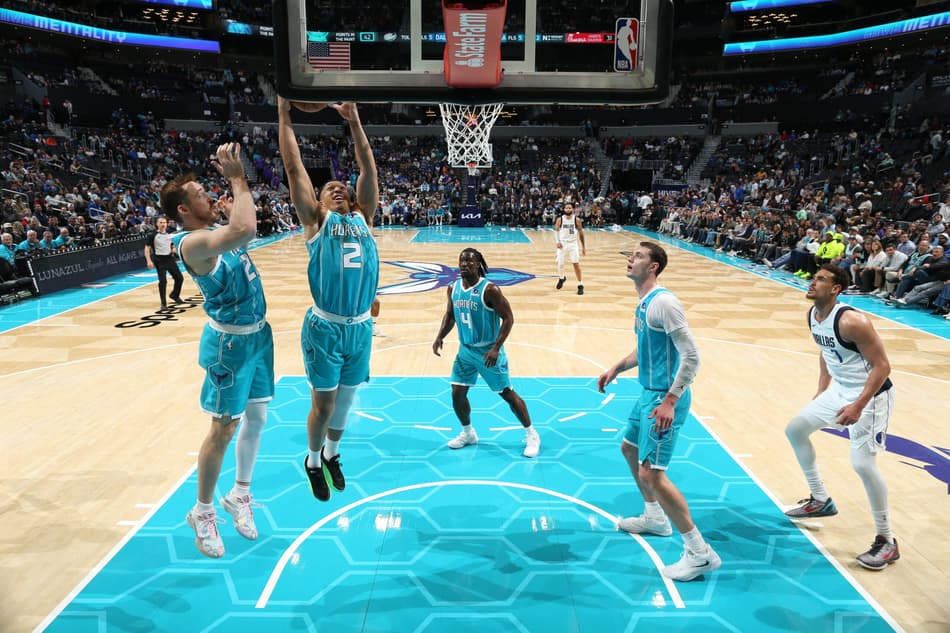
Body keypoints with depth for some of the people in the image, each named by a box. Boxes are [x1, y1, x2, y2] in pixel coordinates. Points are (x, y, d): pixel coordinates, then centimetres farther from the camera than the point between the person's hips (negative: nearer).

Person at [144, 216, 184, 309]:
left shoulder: (170, 235, 9)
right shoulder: (153, 235, -5)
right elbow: (147, 249, -5)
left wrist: (174, 249, -4)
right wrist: (149, 261, -15)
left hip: (169, 258, 5)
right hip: (159, 260, -5)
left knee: (179, 278, 3)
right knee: (163, 281, -9)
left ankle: (175, 295, 29)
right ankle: (163, 303, 1)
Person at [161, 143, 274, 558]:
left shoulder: (214, 232, 7)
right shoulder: (192, 243, -21)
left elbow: (244, 229, 27)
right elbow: (245, 231, -39)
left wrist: (236, 186, 14)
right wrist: (236, 179, -27)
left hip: (258, 334, 9)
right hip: (231, 342, -9)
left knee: (256, 419, 15)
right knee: (223, 429, 2)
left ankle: (239, 496, 34)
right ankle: (203, 513, 21)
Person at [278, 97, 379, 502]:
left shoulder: (362, 217, 12)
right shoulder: (316, 220, 2)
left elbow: (368, 169, 12)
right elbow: (294, 167, -1)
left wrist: (353, 121, 13)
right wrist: (284, 114, 2)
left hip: (361, 328, 4)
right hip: (325, 328, -4)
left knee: (345, 399, 17)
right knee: (323, 404, 7)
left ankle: (331, 455, 41)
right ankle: (313, 461, 32)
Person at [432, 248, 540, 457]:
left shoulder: (489, 290, -19)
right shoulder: (453, 289, -1)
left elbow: (508, 318, -18)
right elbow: (450, 315, 14)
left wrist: (496, 348, -24)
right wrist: (440, 337, -1)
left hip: (488, 351, -5)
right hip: (465, 349, 6)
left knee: (507, 394, 2)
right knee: (457, 393, 4)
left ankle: (531, 435, 18)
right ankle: (468, 433, 29)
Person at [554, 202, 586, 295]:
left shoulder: (577, 220, -6)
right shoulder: (560, 219, -5)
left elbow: (581, 233, 1)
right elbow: (556, 231, 5)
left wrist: (583, 247, 1)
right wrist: (558, 242, -11)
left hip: (573, 244, -1)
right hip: (562, 244, 1)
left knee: (576, 264, -7)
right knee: (560, 263, 7)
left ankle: (580, 285, 1)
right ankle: (561, 278, 39)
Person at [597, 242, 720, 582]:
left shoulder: (663, 302, -20)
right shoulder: (643, 302, 10)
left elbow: (691, 356, -23)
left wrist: (669, 402, -26)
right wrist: (616, 369, 20)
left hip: (664, 397, -11)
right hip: (649, 392, 11)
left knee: (652, 473, -11)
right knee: (630, 449, 25)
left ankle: (700, 553, 1)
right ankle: (654, 518, 44)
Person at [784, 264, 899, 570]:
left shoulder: (852, 322, -28)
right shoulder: (812, 315, -1)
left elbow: (882, 366, -24)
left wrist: (858, 406, -29)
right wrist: (821, 391, 16)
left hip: (870, 395, -9)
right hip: (838, 390, 9)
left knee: (862, 463, -15)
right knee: (795, 430, 14)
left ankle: (887, 542, 3)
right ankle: (820, 500, 30)